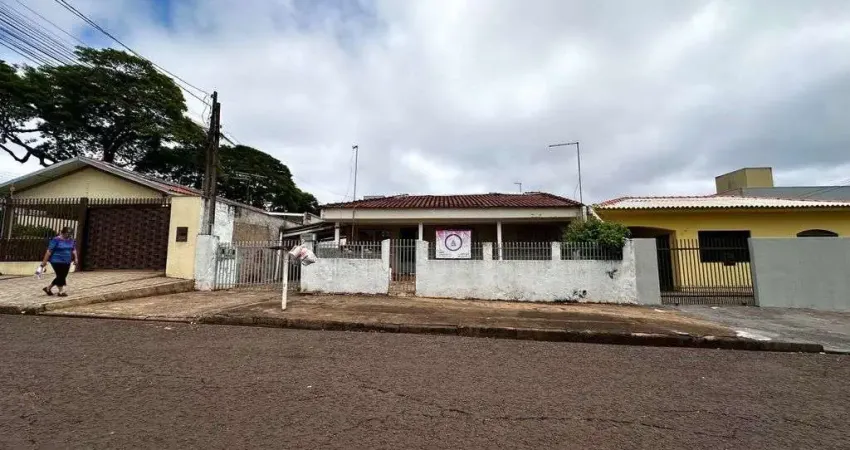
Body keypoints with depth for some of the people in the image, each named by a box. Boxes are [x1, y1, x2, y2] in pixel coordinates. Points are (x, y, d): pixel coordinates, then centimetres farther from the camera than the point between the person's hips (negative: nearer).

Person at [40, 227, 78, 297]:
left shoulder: (71, 240, 7)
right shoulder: (56, 240, -12)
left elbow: (74, 250, 15)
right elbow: (49, 251, -13)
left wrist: (75, 259, 10)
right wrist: (44, 261, -13)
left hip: (67, 262, 7)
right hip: (57, 261, -6)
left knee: (62, 277, 10)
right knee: (61, 276, -3)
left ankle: (48, 288, 28)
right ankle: (61, 291, 8)